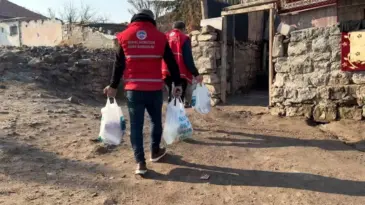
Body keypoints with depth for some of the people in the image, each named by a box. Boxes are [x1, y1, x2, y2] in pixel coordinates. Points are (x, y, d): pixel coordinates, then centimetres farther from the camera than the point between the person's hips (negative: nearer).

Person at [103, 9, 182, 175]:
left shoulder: (125, 37, 4)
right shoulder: (160, 37, 2)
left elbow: (118, 65, 7)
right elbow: (172, 63, 4)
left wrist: (113, 86, 17)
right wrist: (177, 84, 12)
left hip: (133, 89, 0)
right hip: (155, 89, 0)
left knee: (136, 125, 6)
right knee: (156, 121, 20)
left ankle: (140, 162, 5)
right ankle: (155, 152, 34)